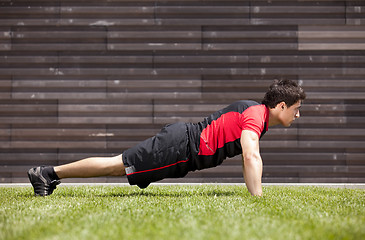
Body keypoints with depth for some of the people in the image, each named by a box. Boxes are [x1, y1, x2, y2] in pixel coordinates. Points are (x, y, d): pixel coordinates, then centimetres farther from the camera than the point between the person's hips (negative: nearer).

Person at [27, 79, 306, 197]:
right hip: (179, 148, -9)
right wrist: (258, 199, -30)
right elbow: (251, 157, -29)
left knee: (120, 167, 12)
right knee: (117, 166, -5)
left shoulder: (256, 111, 16)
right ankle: (49, 173, 1)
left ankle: (50, 174, 18)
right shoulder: (256, 115, -16)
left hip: (184, 142, 9)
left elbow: (250, 156, 27)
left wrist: (256, 194, 23)